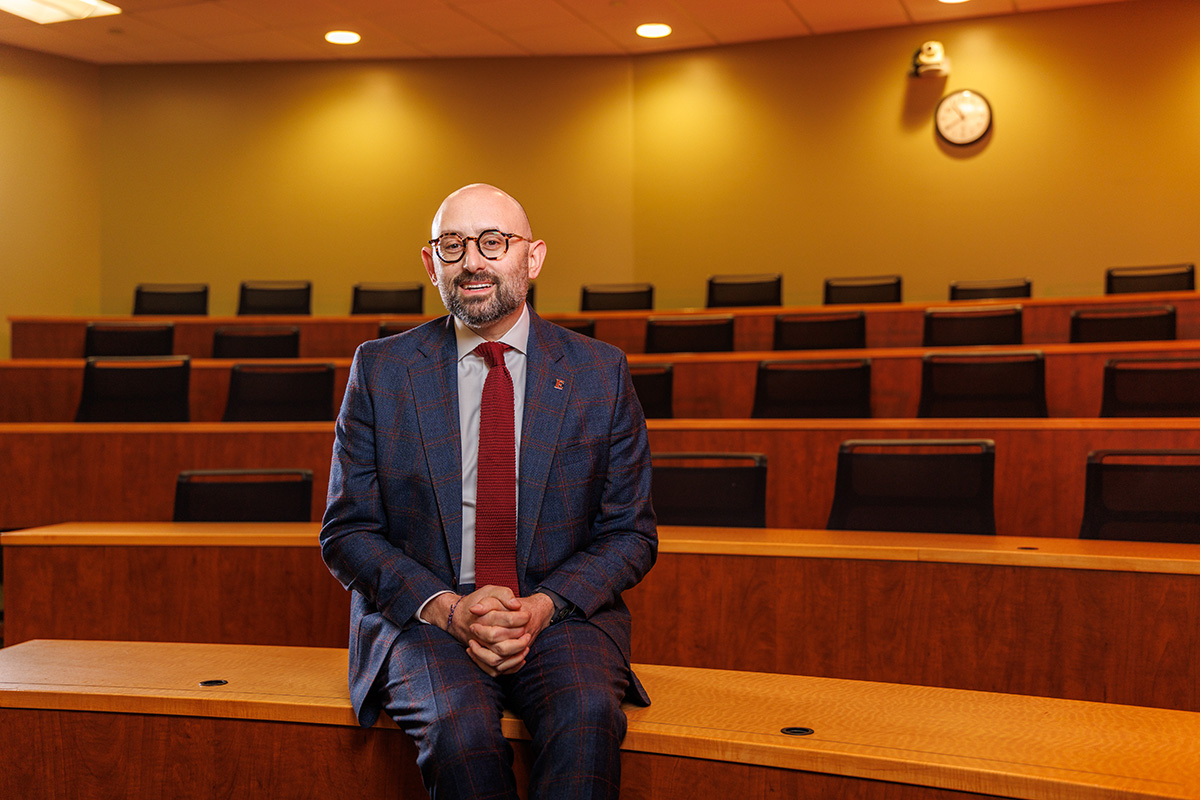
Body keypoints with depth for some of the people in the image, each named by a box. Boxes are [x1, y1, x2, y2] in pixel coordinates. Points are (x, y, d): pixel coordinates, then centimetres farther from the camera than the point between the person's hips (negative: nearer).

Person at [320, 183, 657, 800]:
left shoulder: (599, 373, 4)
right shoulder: (379, 370, 4)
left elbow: (630, 533, 7)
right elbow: (346, 533, 4)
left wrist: (544, 605, -12)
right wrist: (447, 608, -13)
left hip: (562, 615, 0)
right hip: (423, 616, 0)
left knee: (587, 715, -32)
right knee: (458, 725, -31)